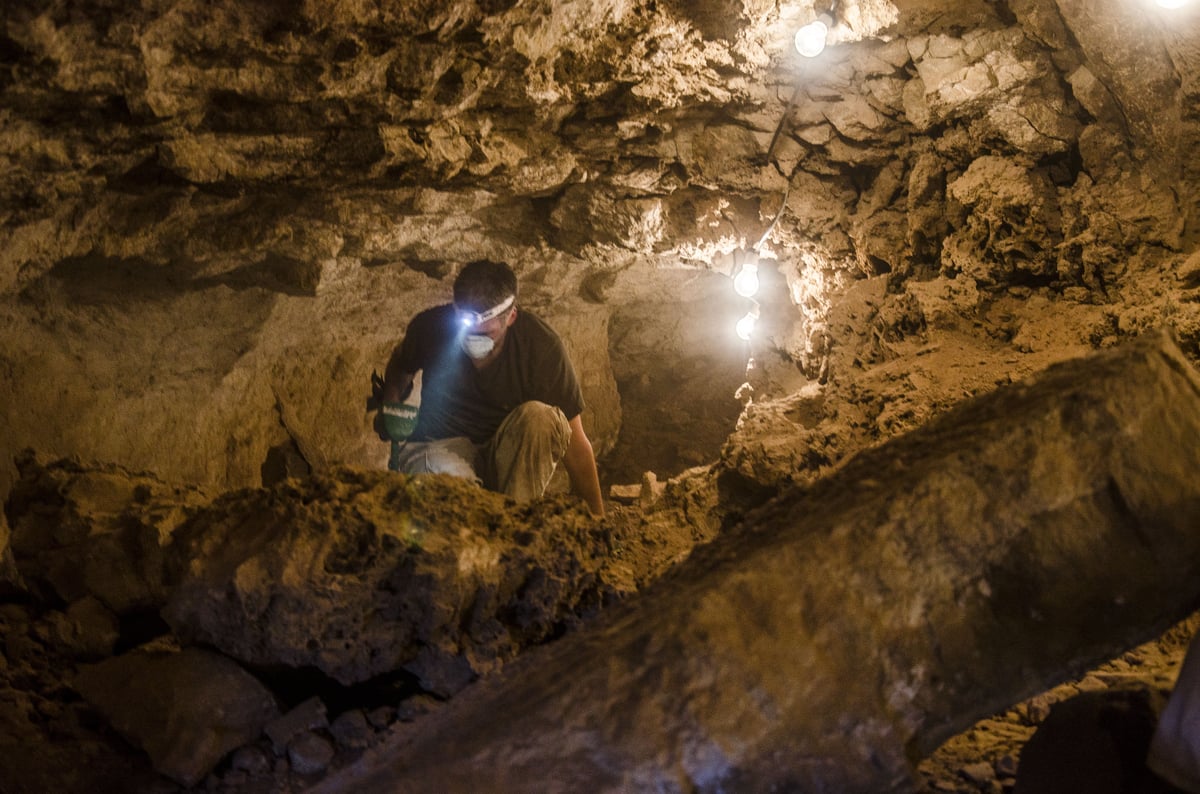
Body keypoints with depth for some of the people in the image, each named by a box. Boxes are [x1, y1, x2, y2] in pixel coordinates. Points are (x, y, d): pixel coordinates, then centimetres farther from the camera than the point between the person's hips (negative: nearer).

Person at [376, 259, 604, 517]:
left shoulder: (542, 345, -19)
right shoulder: (431, 326, -13)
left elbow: (575, 442, -14)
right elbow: (400, 366, 14)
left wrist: (597, 520, -14)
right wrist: (390, 406, -7)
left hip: (507, 458, 2)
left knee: (539, 417, -33)